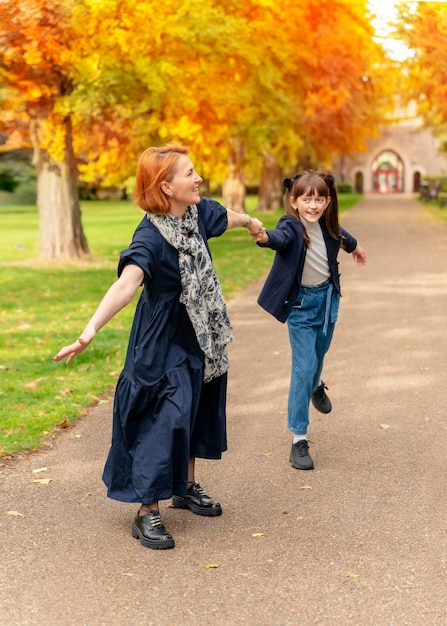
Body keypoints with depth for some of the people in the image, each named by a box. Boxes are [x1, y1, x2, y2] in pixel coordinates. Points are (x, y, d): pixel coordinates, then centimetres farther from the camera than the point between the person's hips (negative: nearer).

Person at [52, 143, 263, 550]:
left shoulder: (197, 212, -5)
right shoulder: (151, 236, -28)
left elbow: (225, 217, 20)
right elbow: (127, 283, -45)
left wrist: (251, 222, 42)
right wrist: (91, 330, -60)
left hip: (200, 334, 8)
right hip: (163, 341, -8)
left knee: (197, 409, 18)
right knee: (165, 418, -9)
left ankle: (186, 487, 37)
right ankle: (147, 513, 2)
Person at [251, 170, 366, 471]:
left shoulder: (326, 222, -7)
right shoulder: (291, 225, -24)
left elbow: (339, 232, 18)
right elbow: (281, 237, -49)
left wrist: (354, 246, 39)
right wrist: (265, 237, -73)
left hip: (328, 296, 6)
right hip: (301, 303, -6)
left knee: (320, 351, 25)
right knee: (304, 366, -10)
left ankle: (316, 386, 60)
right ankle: (299, 439, -3)